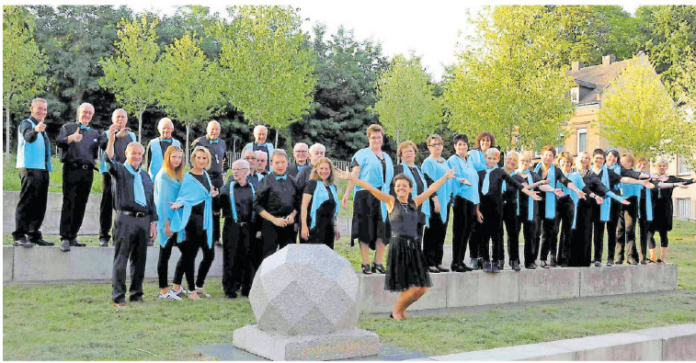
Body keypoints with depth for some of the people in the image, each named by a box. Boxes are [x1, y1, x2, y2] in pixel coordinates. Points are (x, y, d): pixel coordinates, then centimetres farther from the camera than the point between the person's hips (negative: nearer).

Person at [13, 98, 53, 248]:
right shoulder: (26, 124, -3)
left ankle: (34, 235, 14)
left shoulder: (42, 128, 22)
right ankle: (19, 236, -12)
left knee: (39, 205, 9)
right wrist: (35, 130, -47)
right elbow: (28, 137, -26)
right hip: (30, 168, -8)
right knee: (26, 203, -11)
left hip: (43, 169, 8)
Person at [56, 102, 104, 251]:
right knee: (69, 204, -10)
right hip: (72, 169, -4)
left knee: (81, 205, 5)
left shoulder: (94, 133, 24)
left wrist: (106, 139, 2)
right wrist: (71, 138, -24)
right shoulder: (68, 127, 13)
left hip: (87, 171, 4)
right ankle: (65, 238, -11)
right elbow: (59, 142, -5)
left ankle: (73, 237, 12)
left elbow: (97, 152, 16)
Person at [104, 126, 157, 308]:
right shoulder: (119, 170, 4)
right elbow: (109, 160, -18)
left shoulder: (145, 176, 20)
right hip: (126, 219, -5)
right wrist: (111, 139, -33)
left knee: (139, 260, 8)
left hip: (143, 220, 5)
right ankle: (118, 297, 0)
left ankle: (136, 295, 16)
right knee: (121, 260, -4)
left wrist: (153, 221, 14)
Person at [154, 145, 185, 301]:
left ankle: (176, 287, 17)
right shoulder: (163, 174, -10)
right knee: (165, 254, 1)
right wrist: (166, 223, -17)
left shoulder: (179, 175, 14)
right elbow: (162, 200, -14)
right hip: (167, 220, -8)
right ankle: (164, 290, 8)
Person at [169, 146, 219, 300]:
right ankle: (191, 290, 11)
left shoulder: (205, 173, 11)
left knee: (209, 254, 9)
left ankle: (199, 285, 25)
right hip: (193, 219, -7)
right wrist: (179, 204, -30)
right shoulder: (188, 177, -10)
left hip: (206, 220, 7)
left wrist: (211, 194, 6)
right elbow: (184, 197, -10)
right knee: (190, 254, 0)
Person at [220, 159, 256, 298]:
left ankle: (246, 288, 15)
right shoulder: (227, 187, 6)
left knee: (247, 258, 4)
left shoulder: (252, 188, 11)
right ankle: (230, 289, 8)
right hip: (232, 227, -1)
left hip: (248, 228, 1)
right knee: (231, 258, 0)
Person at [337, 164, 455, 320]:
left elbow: (431, 189, 25)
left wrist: (446, 177, 33)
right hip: (398, 246, -5)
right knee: (413, 288, -9)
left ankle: (401, 309, 26)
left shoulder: (414, 202, 15)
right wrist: (352, 179, -14)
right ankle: (396, 311, 17)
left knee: (422, 288, 3)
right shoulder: (391, 201, 4)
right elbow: (370, 188, -6)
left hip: (413, 247, 5)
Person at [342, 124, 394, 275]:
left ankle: (378, 263, 10)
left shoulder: (387, 157, 20)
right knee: (365, 230, -3)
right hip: (365, 197, -5)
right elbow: (354, 176, -6)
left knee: (383, 231, 1)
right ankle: (366, 264, 2)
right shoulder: (362, 154, 3)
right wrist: (347, 194, -16)